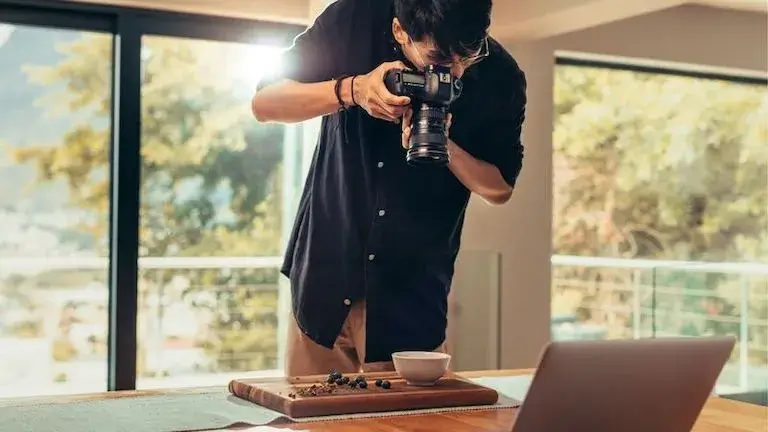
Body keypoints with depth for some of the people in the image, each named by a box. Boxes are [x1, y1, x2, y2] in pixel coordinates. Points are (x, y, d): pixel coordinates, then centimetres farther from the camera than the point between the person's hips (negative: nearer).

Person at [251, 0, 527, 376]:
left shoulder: (500, 77, -10)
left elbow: (500, 188, 0)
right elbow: (264, 103, -8)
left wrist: (443, 145, -20)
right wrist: (351, 90, -24)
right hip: (325, 273, 0)